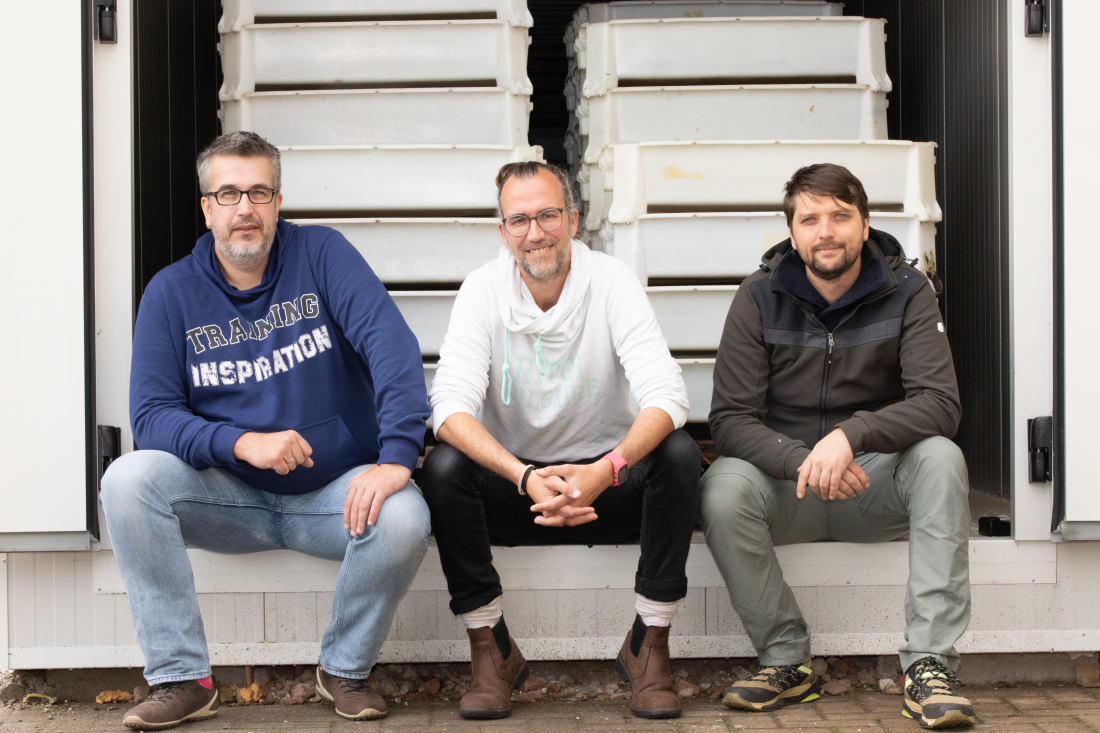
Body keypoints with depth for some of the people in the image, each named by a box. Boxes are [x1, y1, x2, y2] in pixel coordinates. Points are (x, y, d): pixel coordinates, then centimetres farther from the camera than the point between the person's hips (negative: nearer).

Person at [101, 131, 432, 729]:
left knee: (404, 518, -31)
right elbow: (151, 415, -8)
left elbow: (390, 340, -18)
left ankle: (344, 669, -3)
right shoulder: (172, 292, -1)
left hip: (336, 491, -1)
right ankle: (181, 679, -15)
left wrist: (396, 456, -33)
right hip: (230, 497, 1)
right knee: (129, 478, -25)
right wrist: (241, 443, -26)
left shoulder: (321, 254, -5)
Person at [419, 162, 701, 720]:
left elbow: (666, 396, -22)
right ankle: (492, 651, -12)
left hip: (609, 485, 0)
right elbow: (450, 406, -21)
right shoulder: (482, 290, -9)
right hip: (513, 489, 0)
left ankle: (648, 644, -14)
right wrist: (526, 478, -39)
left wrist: (607, 470, -42)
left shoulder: (611, 282, -10)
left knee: (678, 452, -28)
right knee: (443, 466, -27)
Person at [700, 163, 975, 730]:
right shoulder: (760, 297, -4)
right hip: (786, 484, 0)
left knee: (940, 457, -31)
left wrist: (852, 436, -35)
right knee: (722, 489, -31)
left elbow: (939, 404, -17)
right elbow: (729, 419, -11)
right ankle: (786, 660, -13)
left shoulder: (906, 293, -4)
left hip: (877, 480, 0)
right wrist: (802, 461, -31)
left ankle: (929, 666, -28)